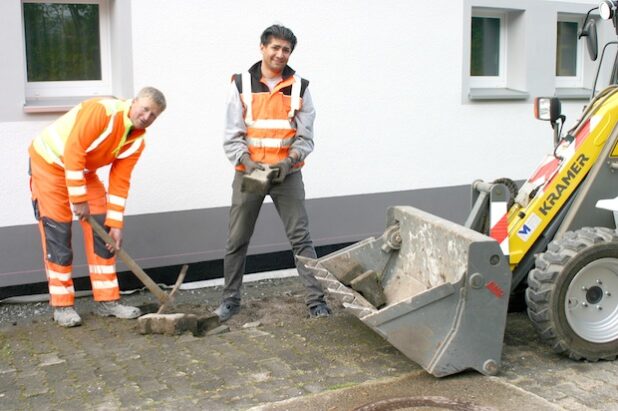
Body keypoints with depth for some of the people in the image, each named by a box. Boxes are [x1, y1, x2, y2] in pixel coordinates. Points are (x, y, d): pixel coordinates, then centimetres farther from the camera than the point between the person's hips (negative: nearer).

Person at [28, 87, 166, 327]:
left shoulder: (137, 141, -7)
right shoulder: (102, 110, -28)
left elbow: (120, 182, -5)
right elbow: (73, 150, -31)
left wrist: (115, 224, -9)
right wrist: (78, 199, -28)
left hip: (84, 170, 7)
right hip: (50, 161, -7)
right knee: (57, 233, -9)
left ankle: (107, 300, 8)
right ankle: (61, 306, 0)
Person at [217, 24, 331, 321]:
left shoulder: (299, 88, 1)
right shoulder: (241, 85, 0)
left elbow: (305, 137, 0)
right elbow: (232, 137, -2)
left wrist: (289, 161, -18)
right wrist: (247, 162, -19)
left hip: (287, 172, 0)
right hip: (248, 172, 1)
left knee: (300, 237, -2)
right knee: (237, 239, 7)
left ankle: (316, 299, 4)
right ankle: (231, 299, 21)